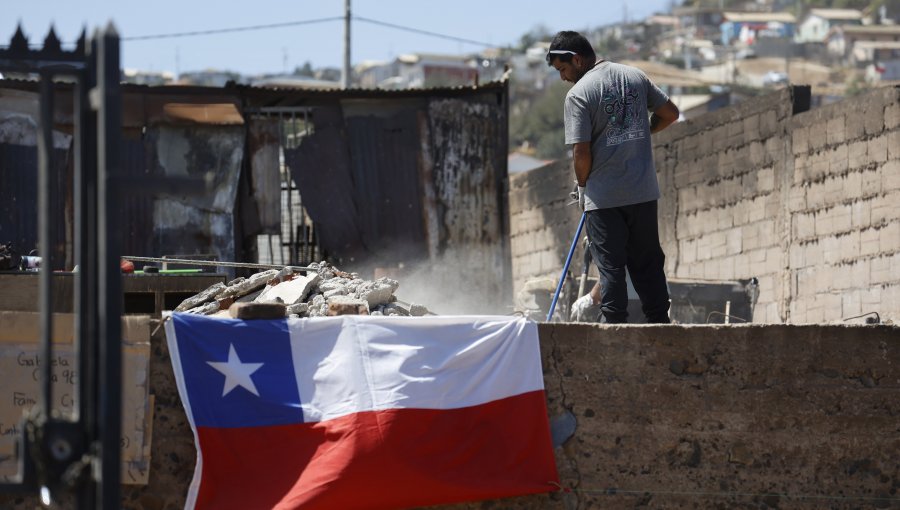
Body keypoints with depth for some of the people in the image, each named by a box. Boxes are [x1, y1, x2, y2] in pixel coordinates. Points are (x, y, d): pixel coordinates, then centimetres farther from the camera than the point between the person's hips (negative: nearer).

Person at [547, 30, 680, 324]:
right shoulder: (636, 77, 6)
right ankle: (660, 323, 14)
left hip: (603, 198, -5)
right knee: (648, 264, 13)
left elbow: (581, 151, -16)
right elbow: (670, 113, 13)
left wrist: (582, 186, 1)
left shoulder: (579, 93, -12)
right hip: (643, 192, 5)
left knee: (611, 267, 1)